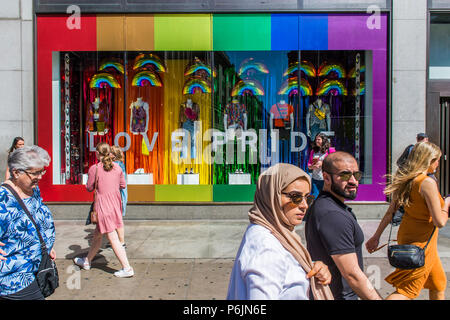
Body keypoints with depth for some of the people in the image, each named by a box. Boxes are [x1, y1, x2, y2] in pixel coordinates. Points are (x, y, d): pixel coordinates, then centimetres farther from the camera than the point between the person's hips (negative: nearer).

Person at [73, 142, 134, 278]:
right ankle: (87, 261, 37)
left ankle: (127, 268, 1)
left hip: (103, 206, -6)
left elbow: (89, 188, -2)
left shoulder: (94, 169, -11)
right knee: (97, 234, 21)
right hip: (115, 205, 6)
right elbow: (123, 185, 9)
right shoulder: (117, 167, 2)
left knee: (113, 238, -1)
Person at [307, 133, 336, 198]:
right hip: (315, 179, 4)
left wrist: (322, 164, -13)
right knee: (314, 197, 3)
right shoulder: (313, 151, 12)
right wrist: (312, 166, -6)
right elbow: (309, 164, 17)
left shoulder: (330, 150, -2)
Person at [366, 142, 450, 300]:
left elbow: (390, 212, 4)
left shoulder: (404, 180, 1)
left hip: (406, 237, 9)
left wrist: (376, 236, 8)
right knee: (407, 291, -1)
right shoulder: (428, 182, -22)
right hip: (421, 242, -9)